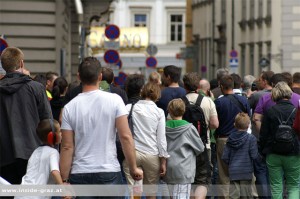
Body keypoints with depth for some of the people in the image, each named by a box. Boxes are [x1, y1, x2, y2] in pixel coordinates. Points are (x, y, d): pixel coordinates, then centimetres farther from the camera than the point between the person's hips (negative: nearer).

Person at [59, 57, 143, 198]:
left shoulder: (70, 107, 0)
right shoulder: (114, 100, -4)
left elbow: (67, 147, -1)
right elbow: (125, 137, -7)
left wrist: (64, 180, 3)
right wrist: (133, 168, 0)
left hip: (80, 174, 1)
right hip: (109, 172, -1)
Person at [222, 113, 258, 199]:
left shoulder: (230, 138, 4)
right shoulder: (251, 138, -9)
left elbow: (225, 157, 4)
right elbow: (254, 155, -12)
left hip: (233, 172, 3)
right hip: (246, 171, -3)